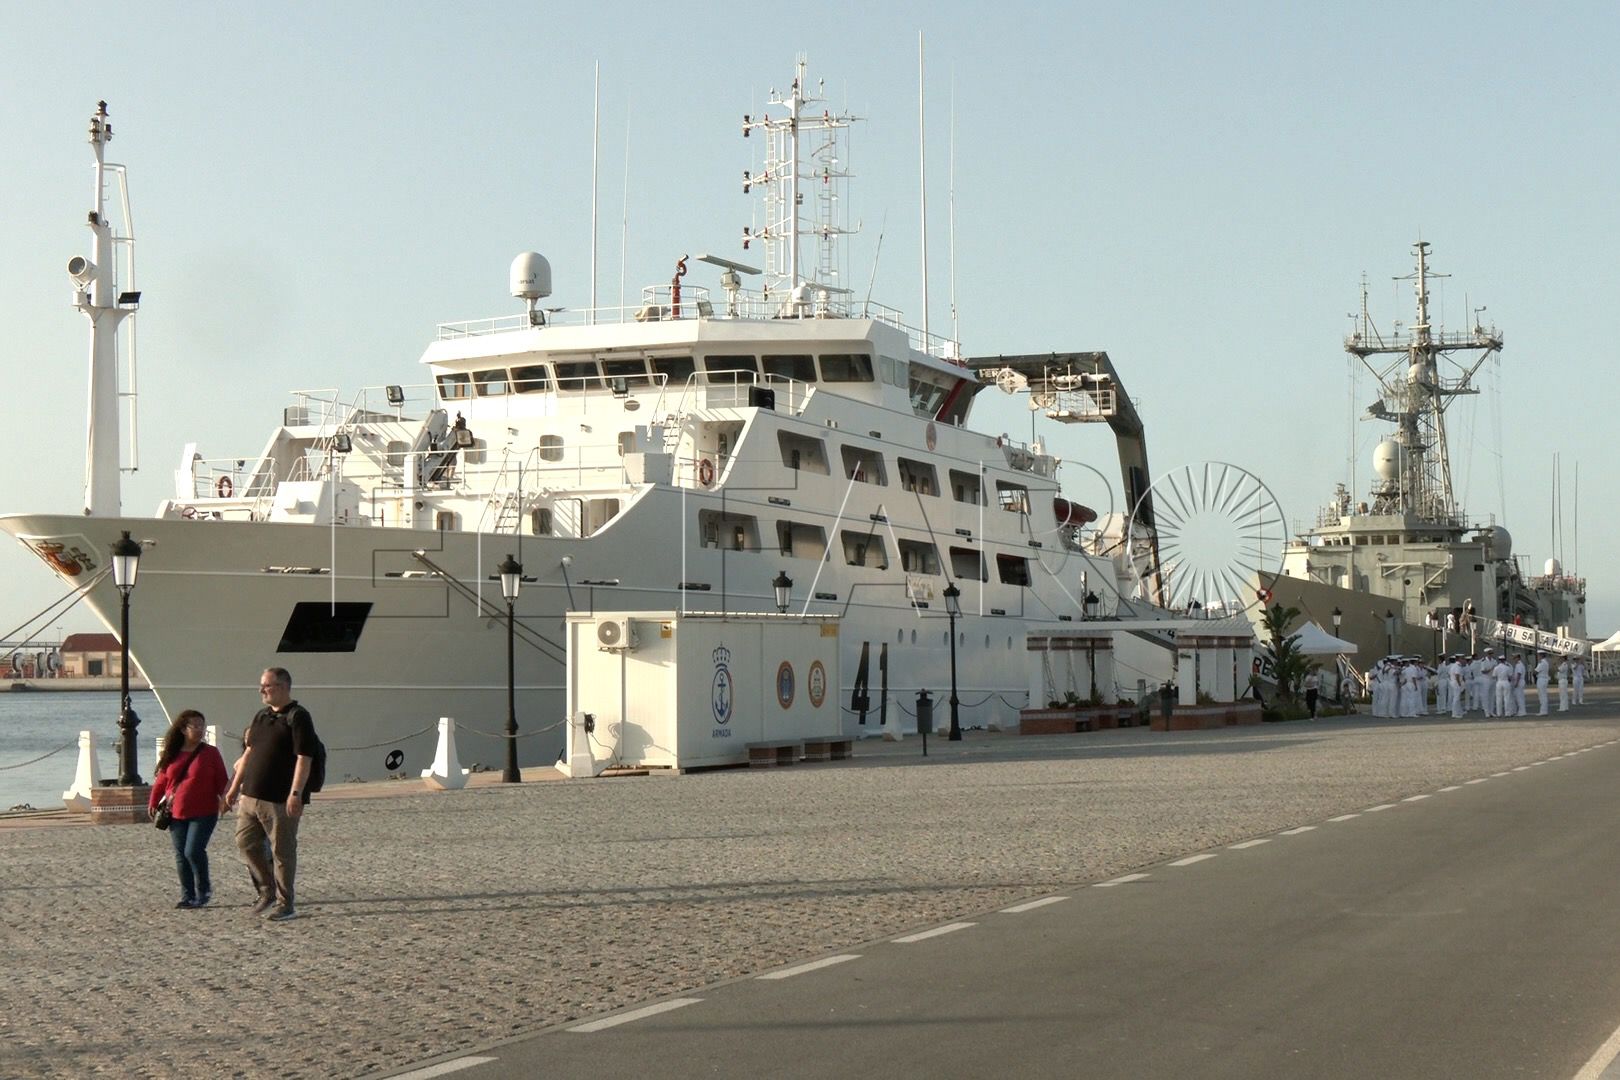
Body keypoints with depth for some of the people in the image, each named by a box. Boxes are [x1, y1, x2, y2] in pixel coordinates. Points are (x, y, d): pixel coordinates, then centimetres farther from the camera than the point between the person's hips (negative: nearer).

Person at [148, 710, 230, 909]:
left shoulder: (210, 753, 1)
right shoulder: (171, 755, 8)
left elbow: (221, 780, 0)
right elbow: (161, 781, 14)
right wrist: (153, 803, 9)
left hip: (203, 813, -4)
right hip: (176, 814, 4)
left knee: (193, 851, -15)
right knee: (181, 855, 5)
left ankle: (204, 889, 7)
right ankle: (188, 896, 14)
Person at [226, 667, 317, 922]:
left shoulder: (297, 717, -10)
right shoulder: (261, 716, 15)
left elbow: (304, 758, -17)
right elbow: (249, 753, 23)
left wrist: (296, 794, -23)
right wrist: (236, 786, 21)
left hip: (280, 800, -8)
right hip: (252, 796, 8)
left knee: (282, 851, 0)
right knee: (246, 842, 9)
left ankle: (285, 904, 9)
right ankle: (268, 892, 23)